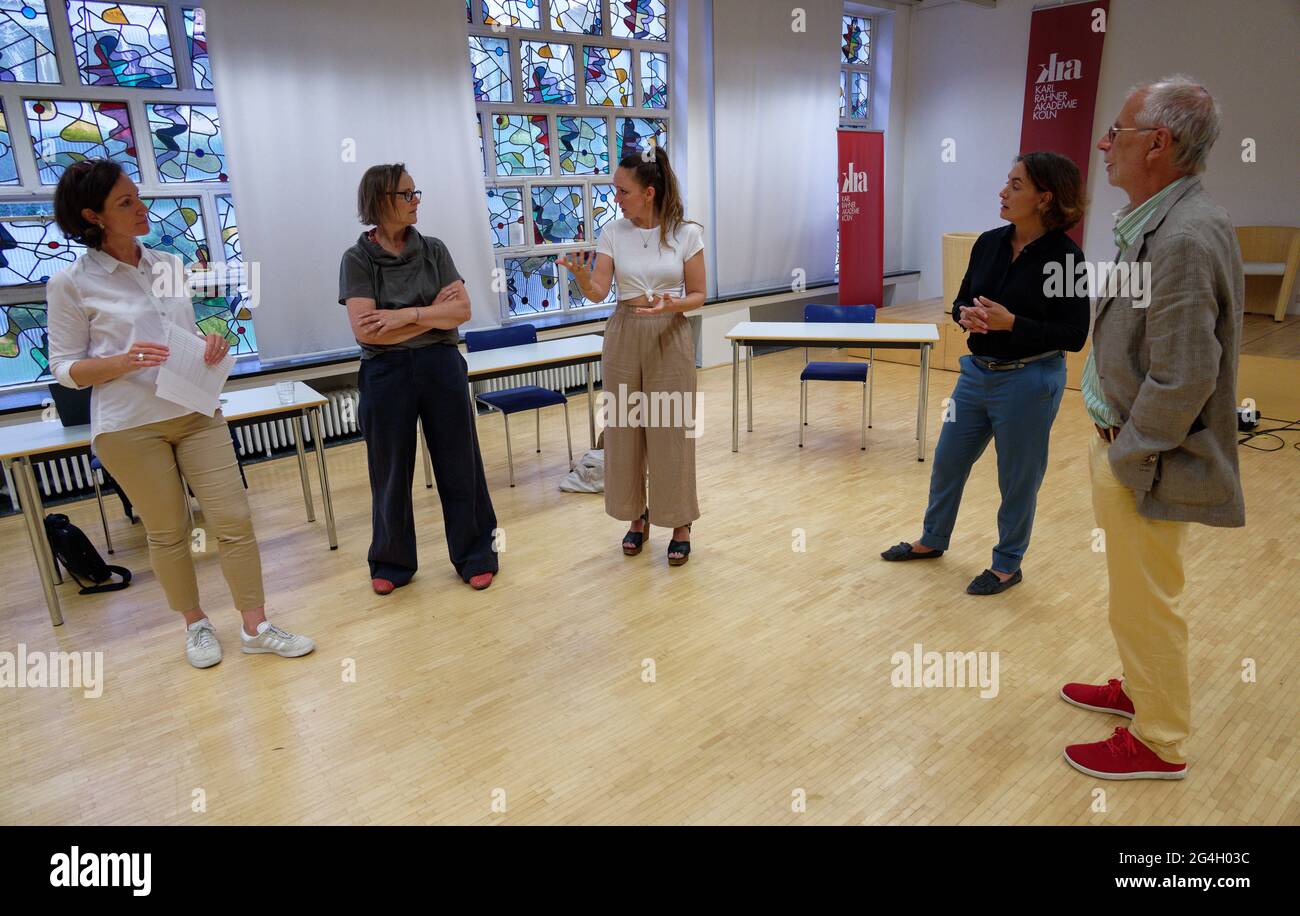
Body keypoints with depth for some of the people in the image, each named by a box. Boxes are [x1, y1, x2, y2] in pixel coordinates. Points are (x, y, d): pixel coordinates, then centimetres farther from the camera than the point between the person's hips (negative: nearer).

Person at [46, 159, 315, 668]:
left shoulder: (171, 266, 9)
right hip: (129, 426, -3)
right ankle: (195, 625, 28)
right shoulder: (72, 284, -4)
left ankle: (255, 627, 10)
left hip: (196, 412, 4)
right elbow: (65, 368, -2)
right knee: (168, 532, 7)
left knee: (233, 520, -1)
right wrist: (122, 362, -20)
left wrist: (213, 346, -4)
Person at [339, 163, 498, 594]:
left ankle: (474, 555, 22)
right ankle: (392, 562, 28)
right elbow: (365, 331, -14)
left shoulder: (433, 250, 4)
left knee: (459, 464, 7)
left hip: (441, 368, 2)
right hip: (386, 375, -1)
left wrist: (406, 315, -16)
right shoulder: (357, 259, -3)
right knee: (391, 472, 10)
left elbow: (462, 310, -5)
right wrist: (433, 313, -11)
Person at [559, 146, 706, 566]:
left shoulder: (686, 233, -5)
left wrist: (672, 304, -22)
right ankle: (637, 516, 25)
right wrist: (581, 274, -29)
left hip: (670, 336, -2)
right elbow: (598, 292, -8)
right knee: (623, 430, 7)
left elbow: (698, 295, -1)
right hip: (623, 335, 3)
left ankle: (680, 525, 16)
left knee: (671, 432, 0)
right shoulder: (613, 233, 0)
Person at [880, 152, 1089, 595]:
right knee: (947, 462, 17)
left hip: (1029, 381, -6)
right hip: (977, 372, 6)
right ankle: (932, 540, 39)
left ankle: (1007, 565, 29)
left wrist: (1011, 323, -24)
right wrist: (966, 317, -14)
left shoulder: (1064, 256, -15)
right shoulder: (989, 243, 1)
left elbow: (1074, 335, -15)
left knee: (1018, 478, 9)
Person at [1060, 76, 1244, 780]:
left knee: (1147, 603, 6)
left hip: (1148, 463, -9)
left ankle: (1158, 744, 24)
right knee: (1137, 596, 24)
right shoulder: (1153, 223, 7)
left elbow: (1182, 380, -26)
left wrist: (1127, 459, -15)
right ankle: (1140, 689, 45)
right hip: (1124, 444, 9)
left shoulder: (1186, 237, -24)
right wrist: (1114, 445, 13)